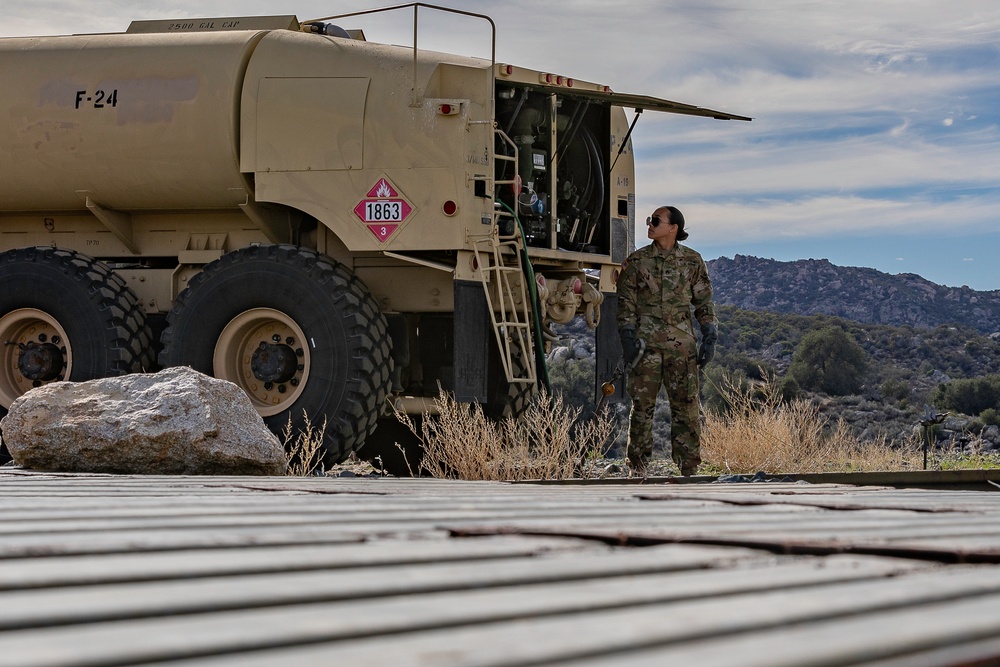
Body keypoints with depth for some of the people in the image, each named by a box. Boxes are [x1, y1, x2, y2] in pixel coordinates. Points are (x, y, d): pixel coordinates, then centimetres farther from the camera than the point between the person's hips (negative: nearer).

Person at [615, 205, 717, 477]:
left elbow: (704, 302, 11)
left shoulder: (692, 261, 8)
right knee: (642, 405, 0)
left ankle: (689, 466, 5)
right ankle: (638, 467, 7)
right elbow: (625, 302, 5)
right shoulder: (636, 261, 6)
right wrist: (628, 338, -5)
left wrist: (709, 339, 4)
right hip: (646, 344, 0)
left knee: (686, 404, -1)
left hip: (682, 345, 0)